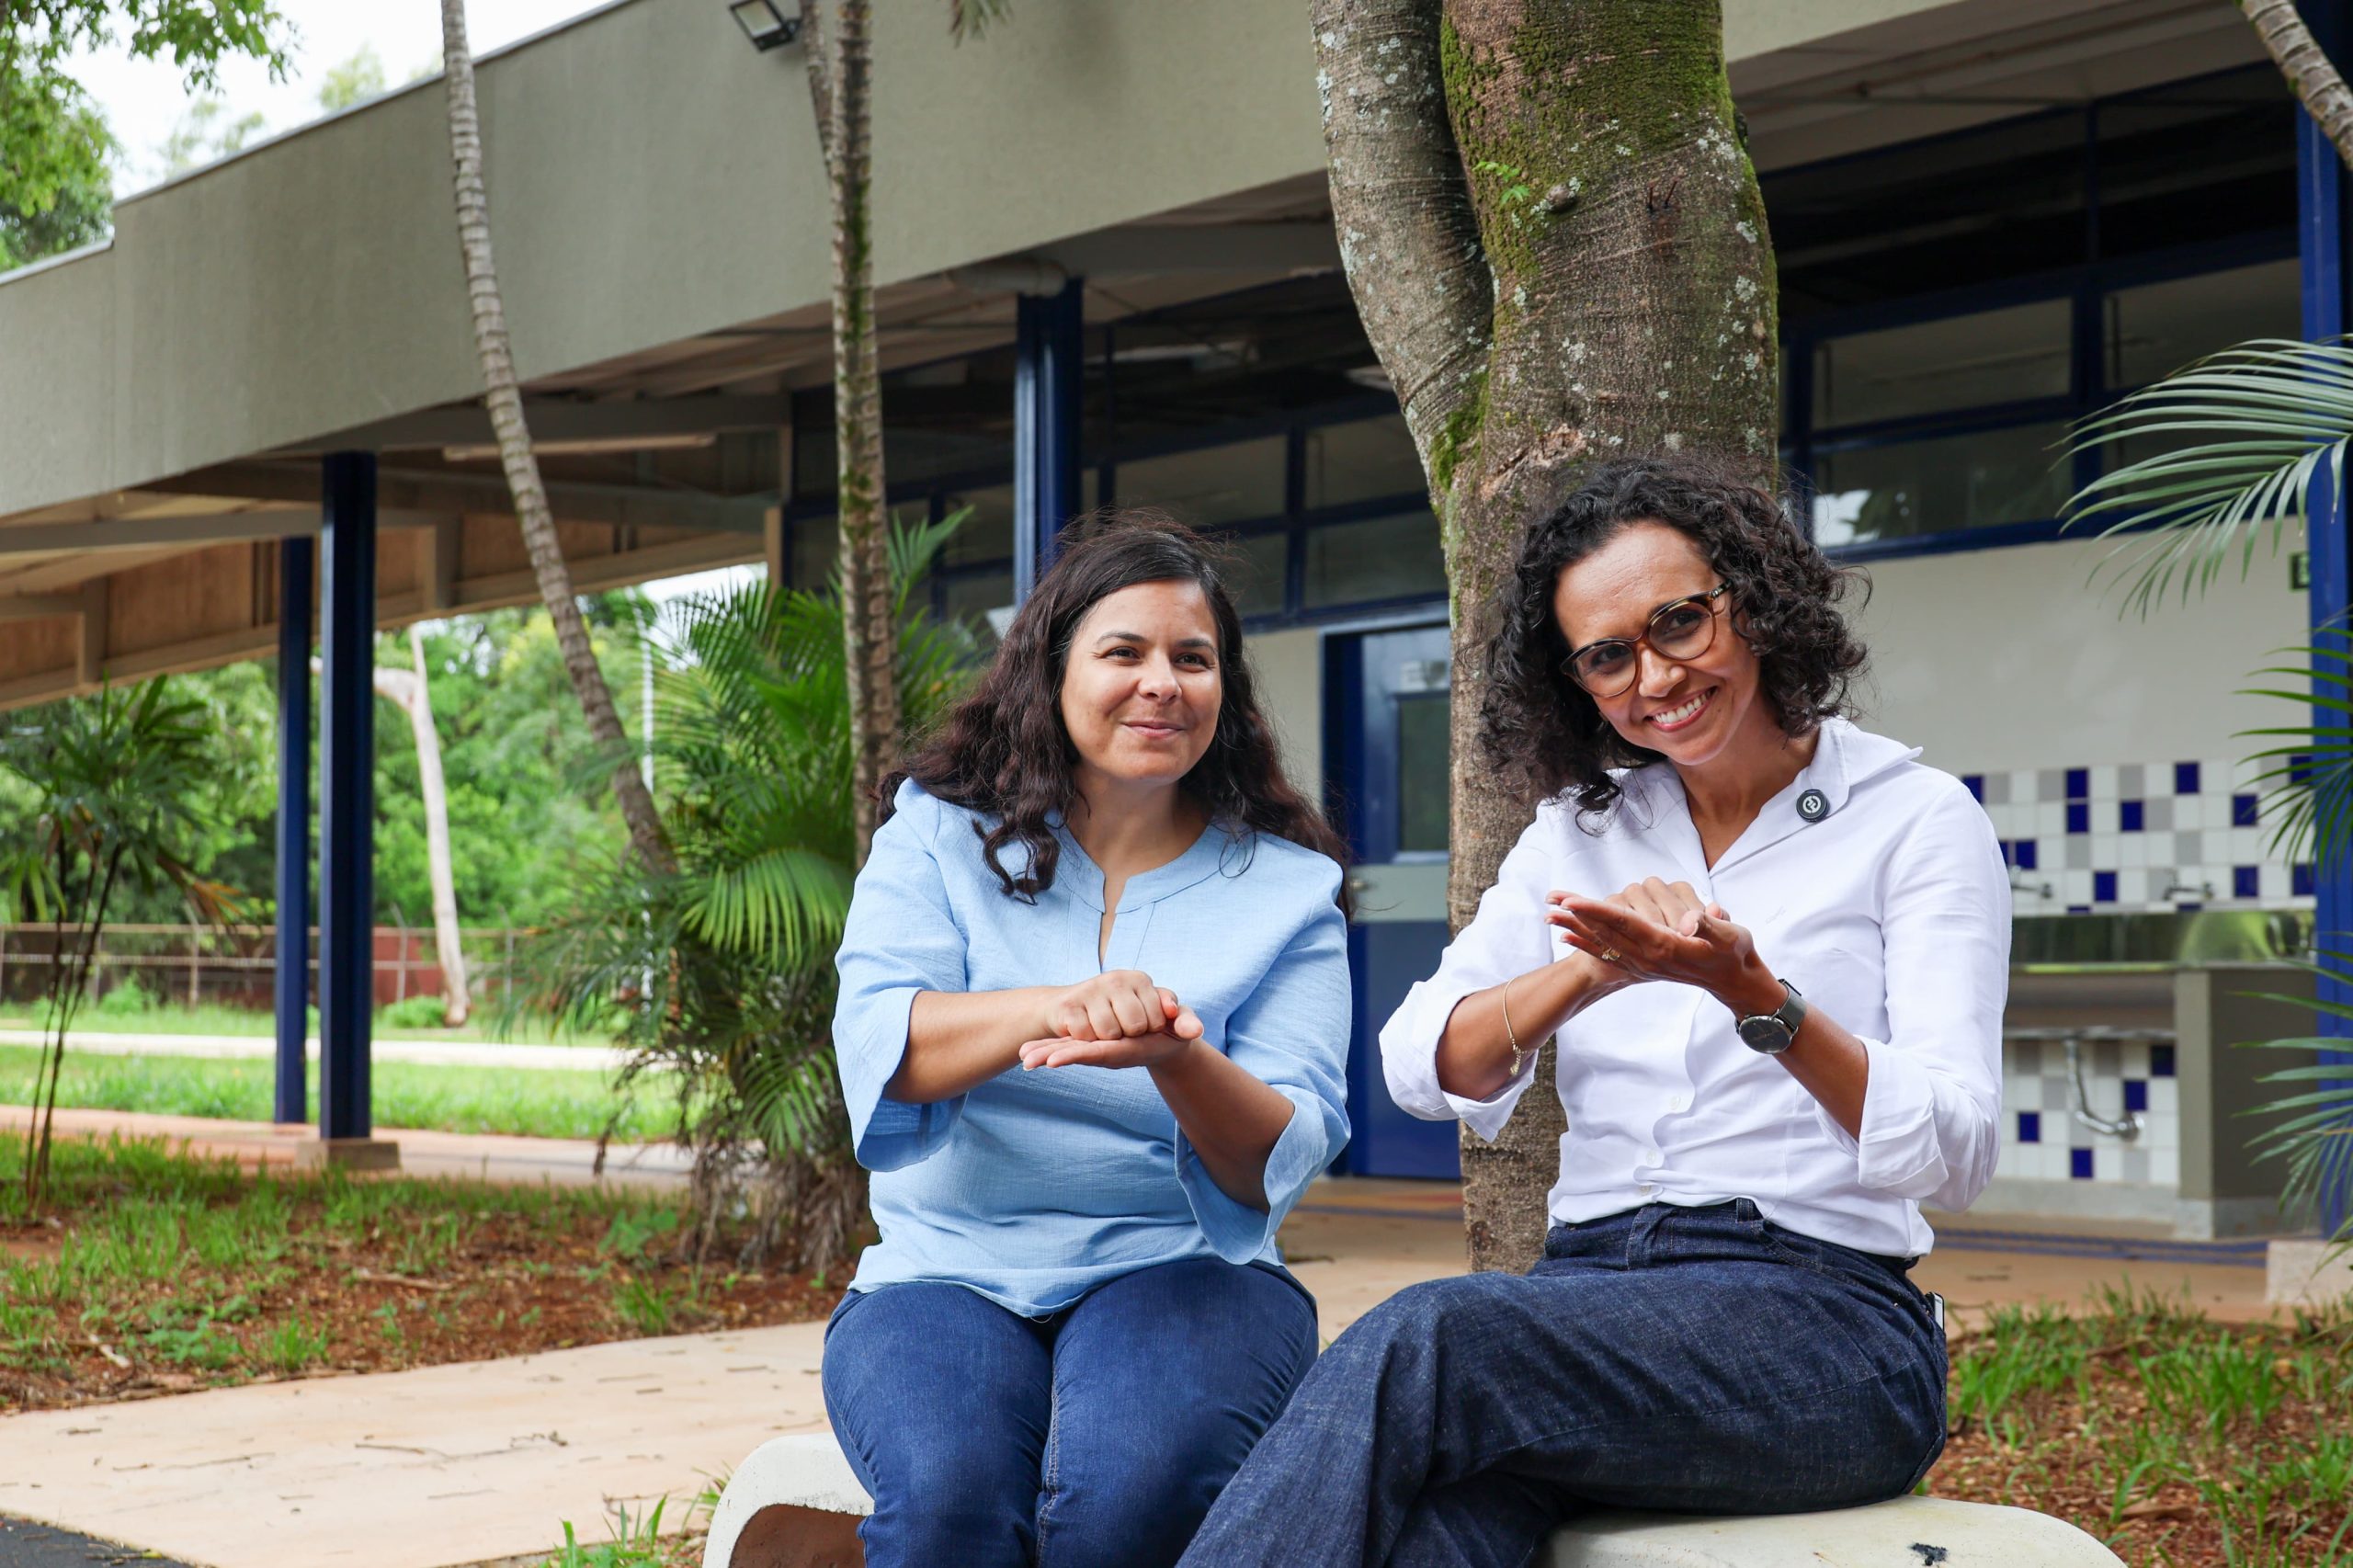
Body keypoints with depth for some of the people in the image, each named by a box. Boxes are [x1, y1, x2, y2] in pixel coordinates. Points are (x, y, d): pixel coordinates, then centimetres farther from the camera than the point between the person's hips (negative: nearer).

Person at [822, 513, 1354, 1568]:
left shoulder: (1284, 888, 8)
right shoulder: (938, 835, 8)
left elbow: (1288, 1157, -4)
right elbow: (875, 1039, -10)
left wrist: (1174, 1057, -27)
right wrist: (1054, 1008, -31)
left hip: (1183, 1268, 0)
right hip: (949, 1271, 0)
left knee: (1136, 1482, -34)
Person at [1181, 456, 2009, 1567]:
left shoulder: (1915, 819, 5)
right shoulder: (1578, 831, 19)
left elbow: (1953, 1154, -7)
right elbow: (1421, 1068, 5)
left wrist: (1752, 993, -22)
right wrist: (1593, 968, -14)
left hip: (1821, 1319, -3)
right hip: (1591, 1288, 3)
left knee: (1420, 1341, -33)